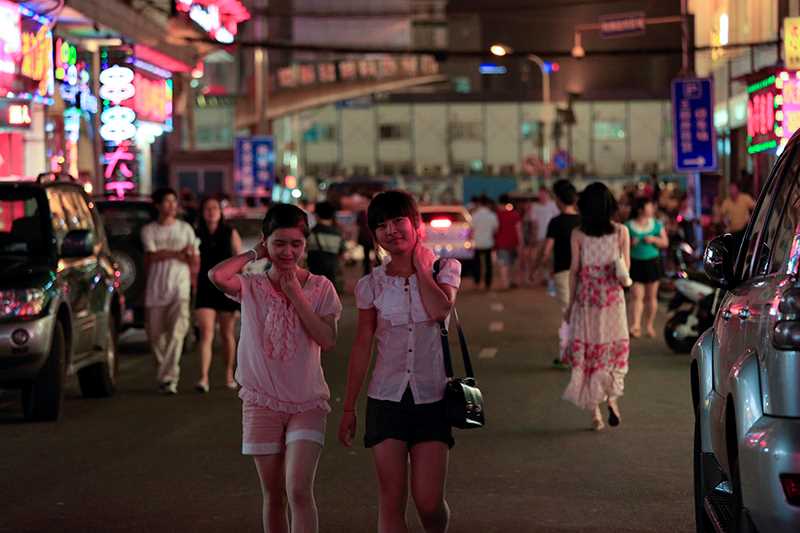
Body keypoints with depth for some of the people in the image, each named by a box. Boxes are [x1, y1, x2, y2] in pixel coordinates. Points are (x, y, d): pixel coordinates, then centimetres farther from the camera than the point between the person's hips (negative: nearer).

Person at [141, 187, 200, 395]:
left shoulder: (185, 229, 12)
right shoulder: (149, 230, 8)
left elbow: (195, 262, 9)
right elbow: (152, 256, -8)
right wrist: (179, 253, -9)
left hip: (180, 289, -1)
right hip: (155, 290, 1)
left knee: (177, 332, -15)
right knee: (155, 334, 4)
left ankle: (169, 378, -19)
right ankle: (165, 371, 25)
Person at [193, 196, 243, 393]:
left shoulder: (231, 234, 2)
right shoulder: (197, 235, 3)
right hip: (205, 290, 0)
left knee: (227, 334, 11)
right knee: (206, 334, -12)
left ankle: (229, 374, 28)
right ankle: (203, 378, -19)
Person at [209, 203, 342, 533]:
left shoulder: (320, 287, 0)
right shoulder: (251, 287, -2)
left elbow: (328, 341, -12)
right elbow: (216, 275, -24)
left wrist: (296, 295, -13)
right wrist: (254, 255, -8)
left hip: (307, 403, -1)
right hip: (262, 403, 1)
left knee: (299, 491, -16)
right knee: (273, 497, 10)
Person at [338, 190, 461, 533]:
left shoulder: (445, 269, 1)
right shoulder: (372, 285, 3)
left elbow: (440, 311, -20)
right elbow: (362, 347, 8)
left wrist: (420, 266, -7)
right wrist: (349, 408, 8)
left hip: (431, 398, -1)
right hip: (387, 398, 1)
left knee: (429, 502, -3)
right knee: (391, 501, -2)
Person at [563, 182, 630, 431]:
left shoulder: (578, 234, -4)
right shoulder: (621, 231, -3)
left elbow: (574, 270, -2)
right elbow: (626, 266, -2)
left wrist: (570, 303, 5)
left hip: (586, 296, 0)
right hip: (613, 296, 0)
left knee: (586, 350, 6)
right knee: (615, 347, 16)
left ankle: (594, 411, 3)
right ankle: (612, 396, -3)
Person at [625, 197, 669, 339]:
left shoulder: (656, 224, 7)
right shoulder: (629, 226, 1)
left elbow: (665, 243, 7)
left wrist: (654, 239, -10)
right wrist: (630, 243, -14)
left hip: (652, 262, 2)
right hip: (635, 263, -2)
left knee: (651, 296, 5)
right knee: (636, 296, -10)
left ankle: (649, 325, 15)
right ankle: (635, 326, -16)